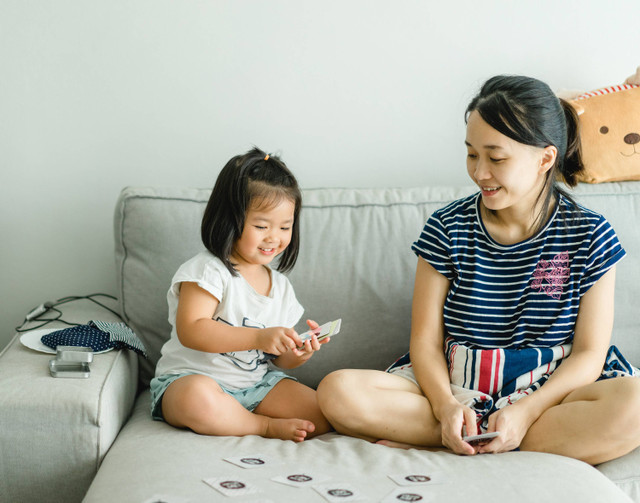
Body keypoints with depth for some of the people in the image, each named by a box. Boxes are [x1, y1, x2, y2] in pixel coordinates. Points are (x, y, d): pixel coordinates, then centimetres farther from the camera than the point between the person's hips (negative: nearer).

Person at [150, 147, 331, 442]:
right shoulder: (207, 270, -10)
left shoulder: (280, 285, 12)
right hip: (192, 377, -5)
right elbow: (190, 331, -24)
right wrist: (259, 338, -30)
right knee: (198, 398, -41)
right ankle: (266, 426, -16)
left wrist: (298, 353, -9)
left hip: (256, 384, 5)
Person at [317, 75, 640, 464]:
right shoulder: (448, 229, 1)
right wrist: (445, 406, -22)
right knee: (338, 391, -24)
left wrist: (526, 411, -21)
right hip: (454, 387, 2)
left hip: (550, 390, -1)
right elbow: (426, 341, -1)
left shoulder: (589, 235, -1)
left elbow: (589, 353, -4)